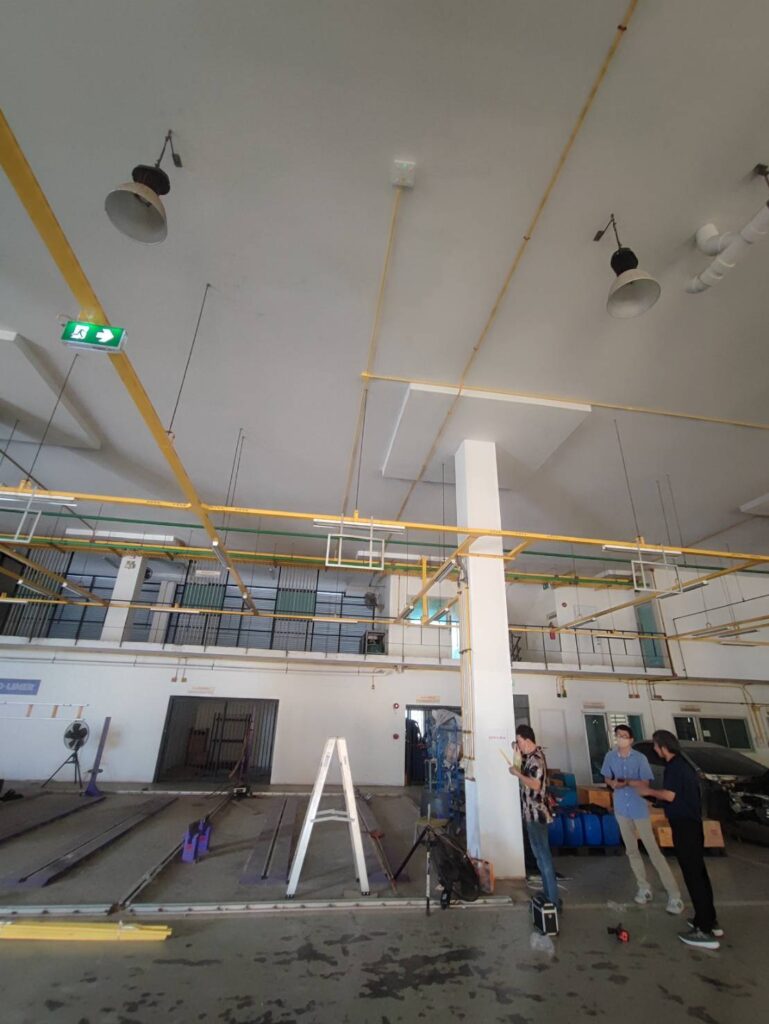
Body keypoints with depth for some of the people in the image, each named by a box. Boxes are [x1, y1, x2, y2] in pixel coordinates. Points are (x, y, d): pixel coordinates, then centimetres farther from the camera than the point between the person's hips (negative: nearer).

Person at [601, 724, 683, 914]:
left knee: (653, 850, -3)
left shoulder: (640, 758, -16)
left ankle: (674, 894, 9)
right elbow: (607, 778, 5)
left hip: (640, 808, -4)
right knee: (631, 850, 15)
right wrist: (613, 783, -18)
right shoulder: (610, 757, -4)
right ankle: (644, 887, 31)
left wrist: (628, 782, -29)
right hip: (621, 809, 4)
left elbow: (646, 783, -13)